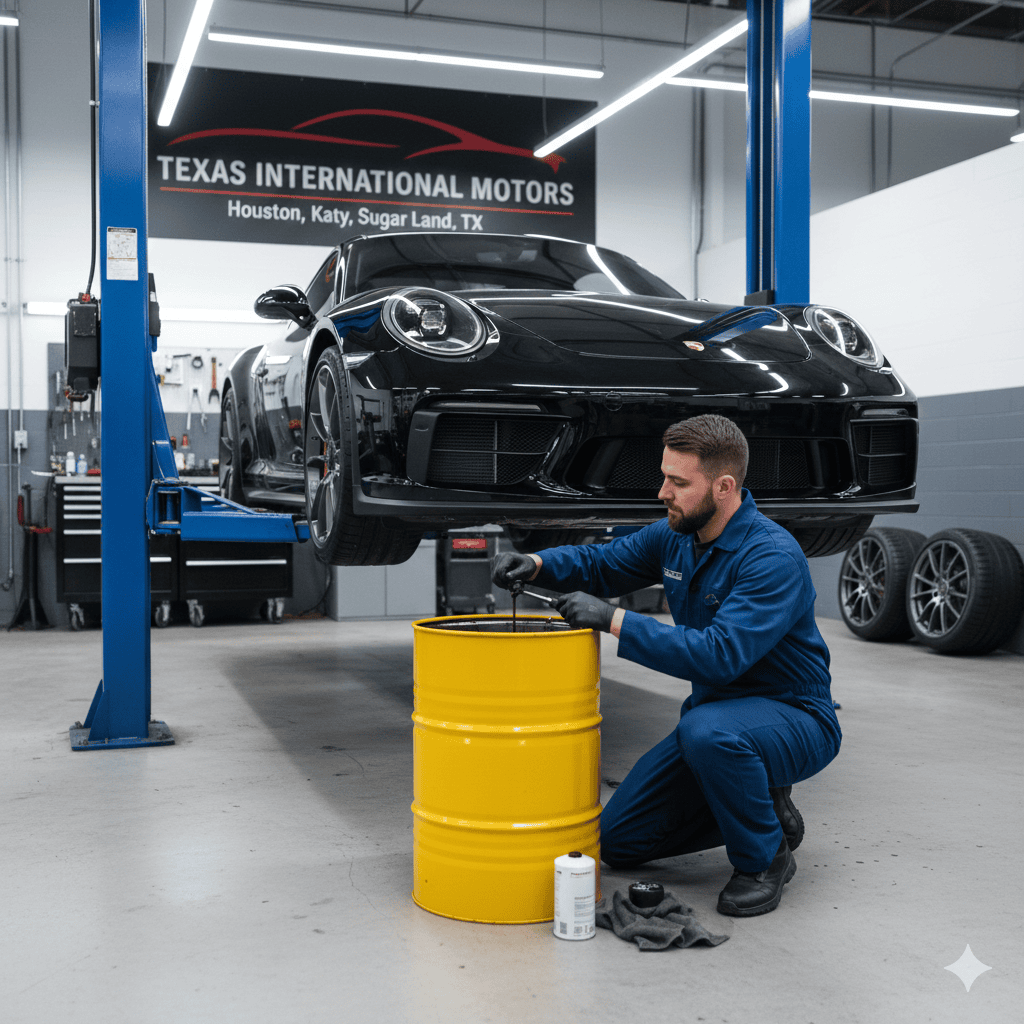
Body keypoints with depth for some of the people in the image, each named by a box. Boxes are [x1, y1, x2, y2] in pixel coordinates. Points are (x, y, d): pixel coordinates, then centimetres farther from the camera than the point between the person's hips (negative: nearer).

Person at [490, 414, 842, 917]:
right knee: (617, 841, 4)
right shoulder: (675, 535, -2)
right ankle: (761, 806, 17)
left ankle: (765, 859, -13)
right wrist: (537, 564, -9)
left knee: (706, 730, -40)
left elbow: (720, 654, -36)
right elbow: (602, 563, 12)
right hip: (716, 713, 7)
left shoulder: (772, 556, -26)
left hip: (796, 720, -7)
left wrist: (614, 620, -35)